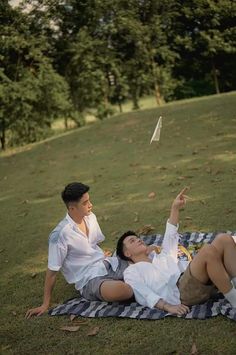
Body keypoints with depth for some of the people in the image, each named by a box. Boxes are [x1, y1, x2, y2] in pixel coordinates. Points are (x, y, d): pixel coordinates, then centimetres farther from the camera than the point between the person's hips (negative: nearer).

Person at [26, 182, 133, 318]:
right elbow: (52, 271, -11)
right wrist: (46, 304, -5)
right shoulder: (60, 234, -19)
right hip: (89, 280, -6)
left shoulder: (90, 217, 1)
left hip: (109, 265, 6)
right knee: (124, 291, -33)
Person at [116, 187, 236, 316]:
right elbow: (144, 295, 1)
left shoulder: (161, 257, 38)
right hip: (179, 290, -7)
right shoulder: (131, 271, 18)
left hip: (204, 283, 7)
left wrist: (175, 208, 34)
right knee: (208, 251, -32)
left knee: (224, 240, -13)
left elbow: (170, 236, 42)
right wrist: (167, 307, -16)